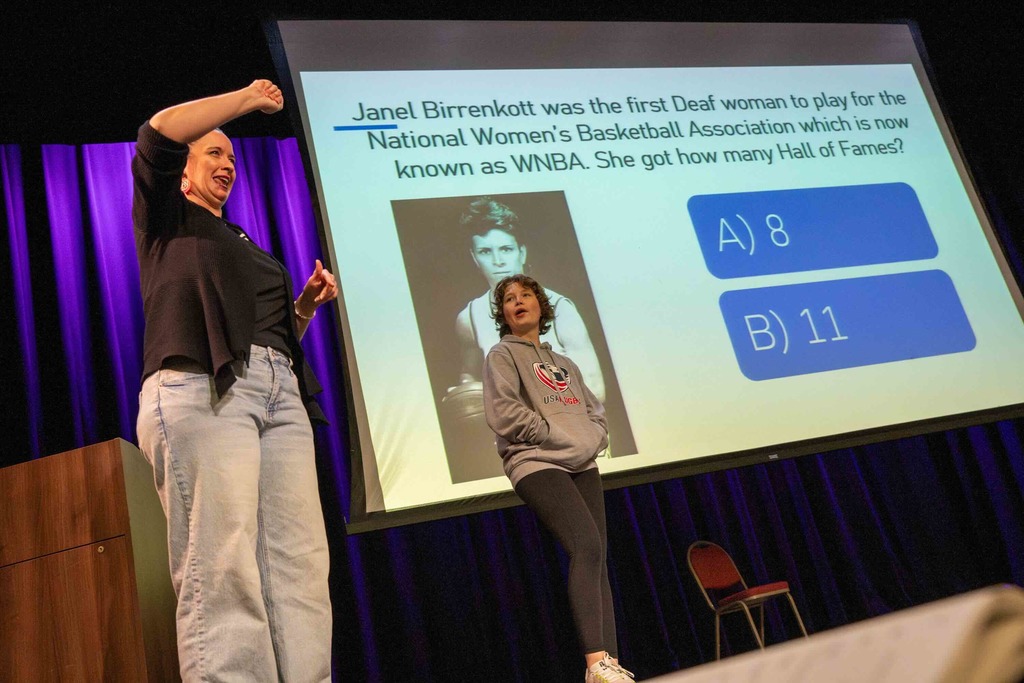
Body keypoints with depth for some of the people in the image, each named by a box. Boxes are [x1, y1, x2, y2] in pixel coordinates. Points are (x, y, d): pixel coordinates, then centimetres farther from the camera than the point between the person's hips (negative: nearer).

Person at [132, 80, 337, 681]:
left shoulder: (245, 246, 36)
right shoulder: (168, 219, 20)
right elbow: (158, 135, 1)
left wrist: (308, 305, 15)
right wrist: (249, 98, 12)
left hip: (280, 391, 6)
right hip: (199, 386, -6)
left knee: (300, 567, -9)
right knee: (222, 570, -18)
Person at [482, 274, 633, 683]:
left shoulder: (565, 365, 27)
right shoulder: (503, 355, 7)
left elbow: (597, 414, 22)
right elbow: (504, 414, -8)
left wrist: (591, 441, 0)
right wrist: (562, 437, -8)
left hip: (583, 466, 6)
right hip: (536, 465, -6)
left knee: (597, 557, -5)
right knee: (587, 546, -22)